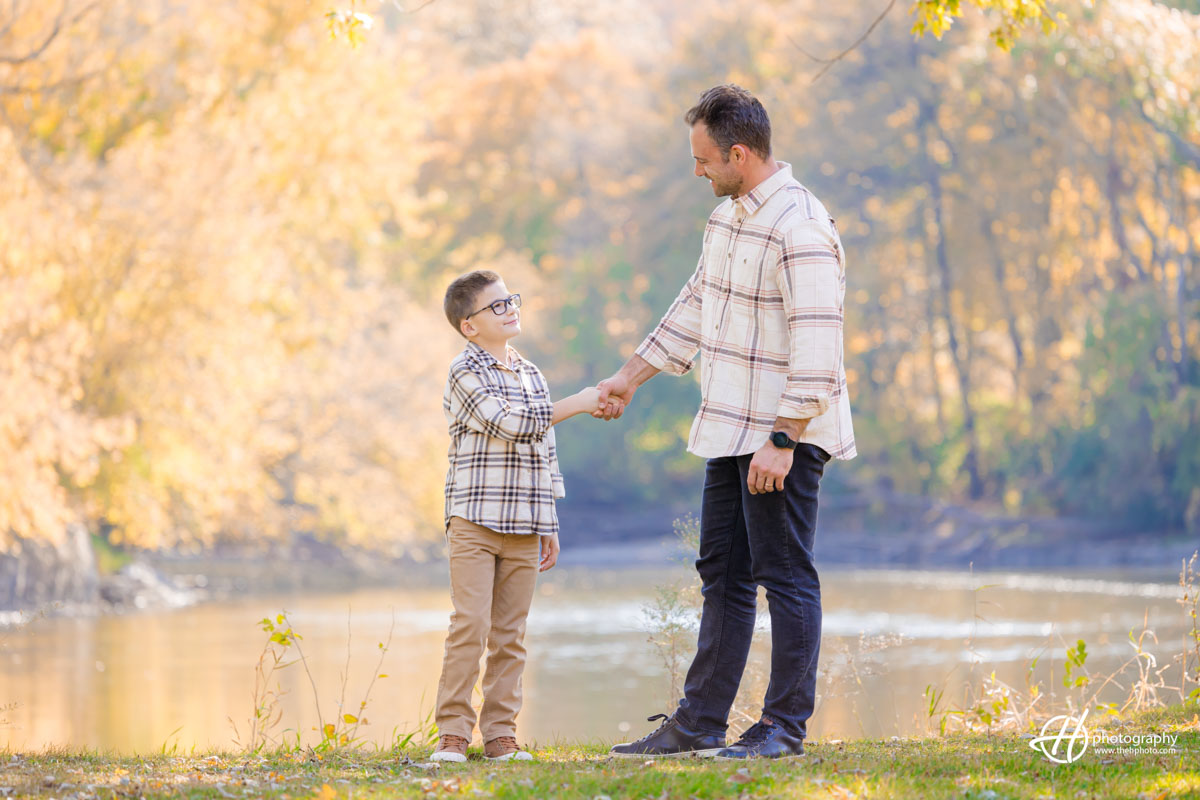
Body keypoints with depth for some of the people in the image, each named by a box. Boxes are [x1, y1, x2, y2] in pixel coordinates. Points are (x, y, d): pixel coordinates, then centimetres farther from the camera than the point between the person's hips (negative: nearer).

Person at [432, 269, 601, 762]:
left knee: (510, 634, 5)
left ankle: (500, 733, 9)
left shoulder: (532, 376, 17)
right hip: (475, 522, -6)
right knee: (470, 625, -11)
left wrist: (549, 526, 17)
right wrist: (576, 405, -14)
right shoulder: (466, 373, -4)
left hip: (524, 529, 6)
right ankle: (453, 732, -6)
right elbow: (508, 423, -18)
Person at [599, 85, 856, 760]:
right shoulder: (729, 216, 12)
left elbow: (816, 348, -23)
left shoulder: (800, 230, -19)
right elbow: (696, 308, 24)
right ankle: (699, 723, 18)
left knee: (786, 577, -3)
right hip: (733, 429, 10)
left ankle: (786, 729, 2)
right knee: (723, 574, 12)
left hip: (784, 437, -10)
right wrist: (630, 379, 26)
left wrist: (782, 441, -25)